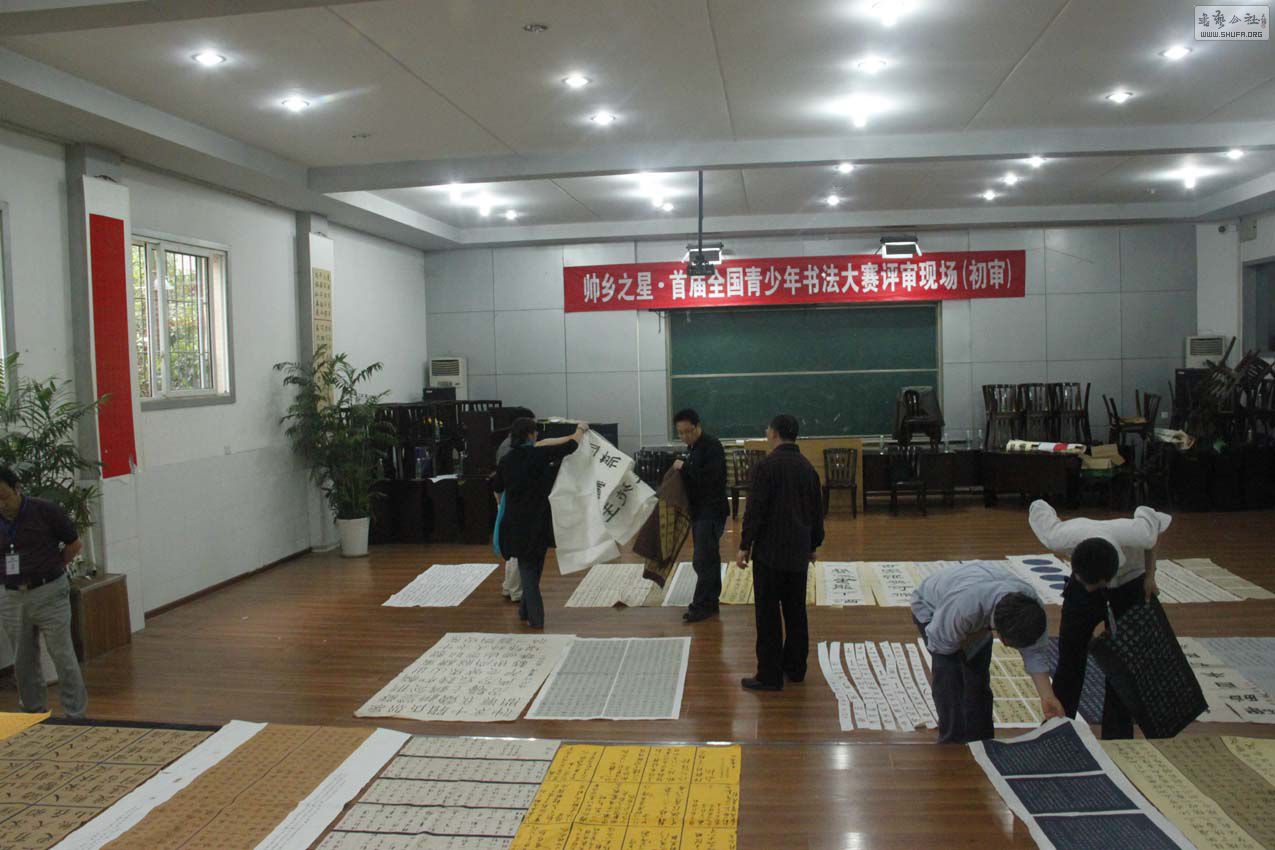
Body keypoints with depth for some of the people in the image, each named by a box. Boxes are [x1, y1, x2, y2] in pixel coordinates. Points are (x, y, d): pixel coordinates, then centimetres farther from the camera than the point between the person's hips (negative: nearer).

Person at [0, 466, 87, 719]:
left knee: (63, 657, -1)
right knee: (23, 662, 12)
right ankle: (35, 716, 26)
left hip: (49, 593, -4)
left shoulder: (45, 511, -9)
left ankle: (77, 716, 7)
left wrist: (50, 567, 0)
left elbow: (75, 544, 0)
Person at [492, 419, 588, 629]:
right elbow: (569, 447, -4)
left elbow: (497, 487, 14)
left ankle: (535, 617, 5)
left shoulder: (507, 460, -1)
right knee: (534, 566, 15)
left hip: (517, 522, 2)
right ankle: (526, 611, 26)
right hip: (539, 521, -2)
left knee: (527, 568, 8)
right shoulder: (539, 455, -12)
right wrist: (580, 430, 15)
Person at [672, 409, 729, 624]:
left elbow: (708, 477, -27)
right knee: (709, 558, 15)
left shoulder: (712, 446, -16)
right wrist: (683, 469, 0)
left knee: (702, 561, -7)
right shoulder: (694, 447, 13)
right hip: (699, 510, 9)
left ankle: (701, 606, -1)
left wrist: (684, 467, -19)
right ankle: (711, 601, 24)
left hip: (711, 511, -9)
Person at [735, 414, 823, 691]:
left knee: (768, 615, -1)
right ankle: (795, 667, 25)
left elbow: (755, 510, -16)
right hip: (799, 553, 7)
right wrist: (813, 544, 26)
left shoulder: (767, 466, -13)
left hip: (770, 552, -6)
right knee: (796, 611, 15)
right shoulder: (808, 468, 8)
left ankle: (770, 675, 2)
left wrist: (745, 546, -9)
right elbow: (817, 511, 15)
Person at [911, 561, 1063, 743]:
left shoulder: (1032, 604, -30)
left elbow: (1034, 652, -16)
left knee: (978, 677, -2)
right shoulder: (964, 606, -48)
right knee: (949, 675, -20)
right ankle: (953, 742, -8)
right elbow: (939, 643, -30)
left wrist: (1047, 697, -20)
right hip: (932, 608, -5)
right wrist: (983, 632, -29)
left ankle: (980, 740, 12)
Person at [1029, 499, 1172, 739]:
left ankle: (1116, 741, 11)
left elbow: (1148, 514, -15)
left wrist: (1150, 575, -10)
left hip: (1130, 583, -1)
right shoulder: (1060, 537, -39)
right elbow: (1038, 507, -17)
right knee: (1069, 661, 5)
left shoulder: (1136, 534, -41)